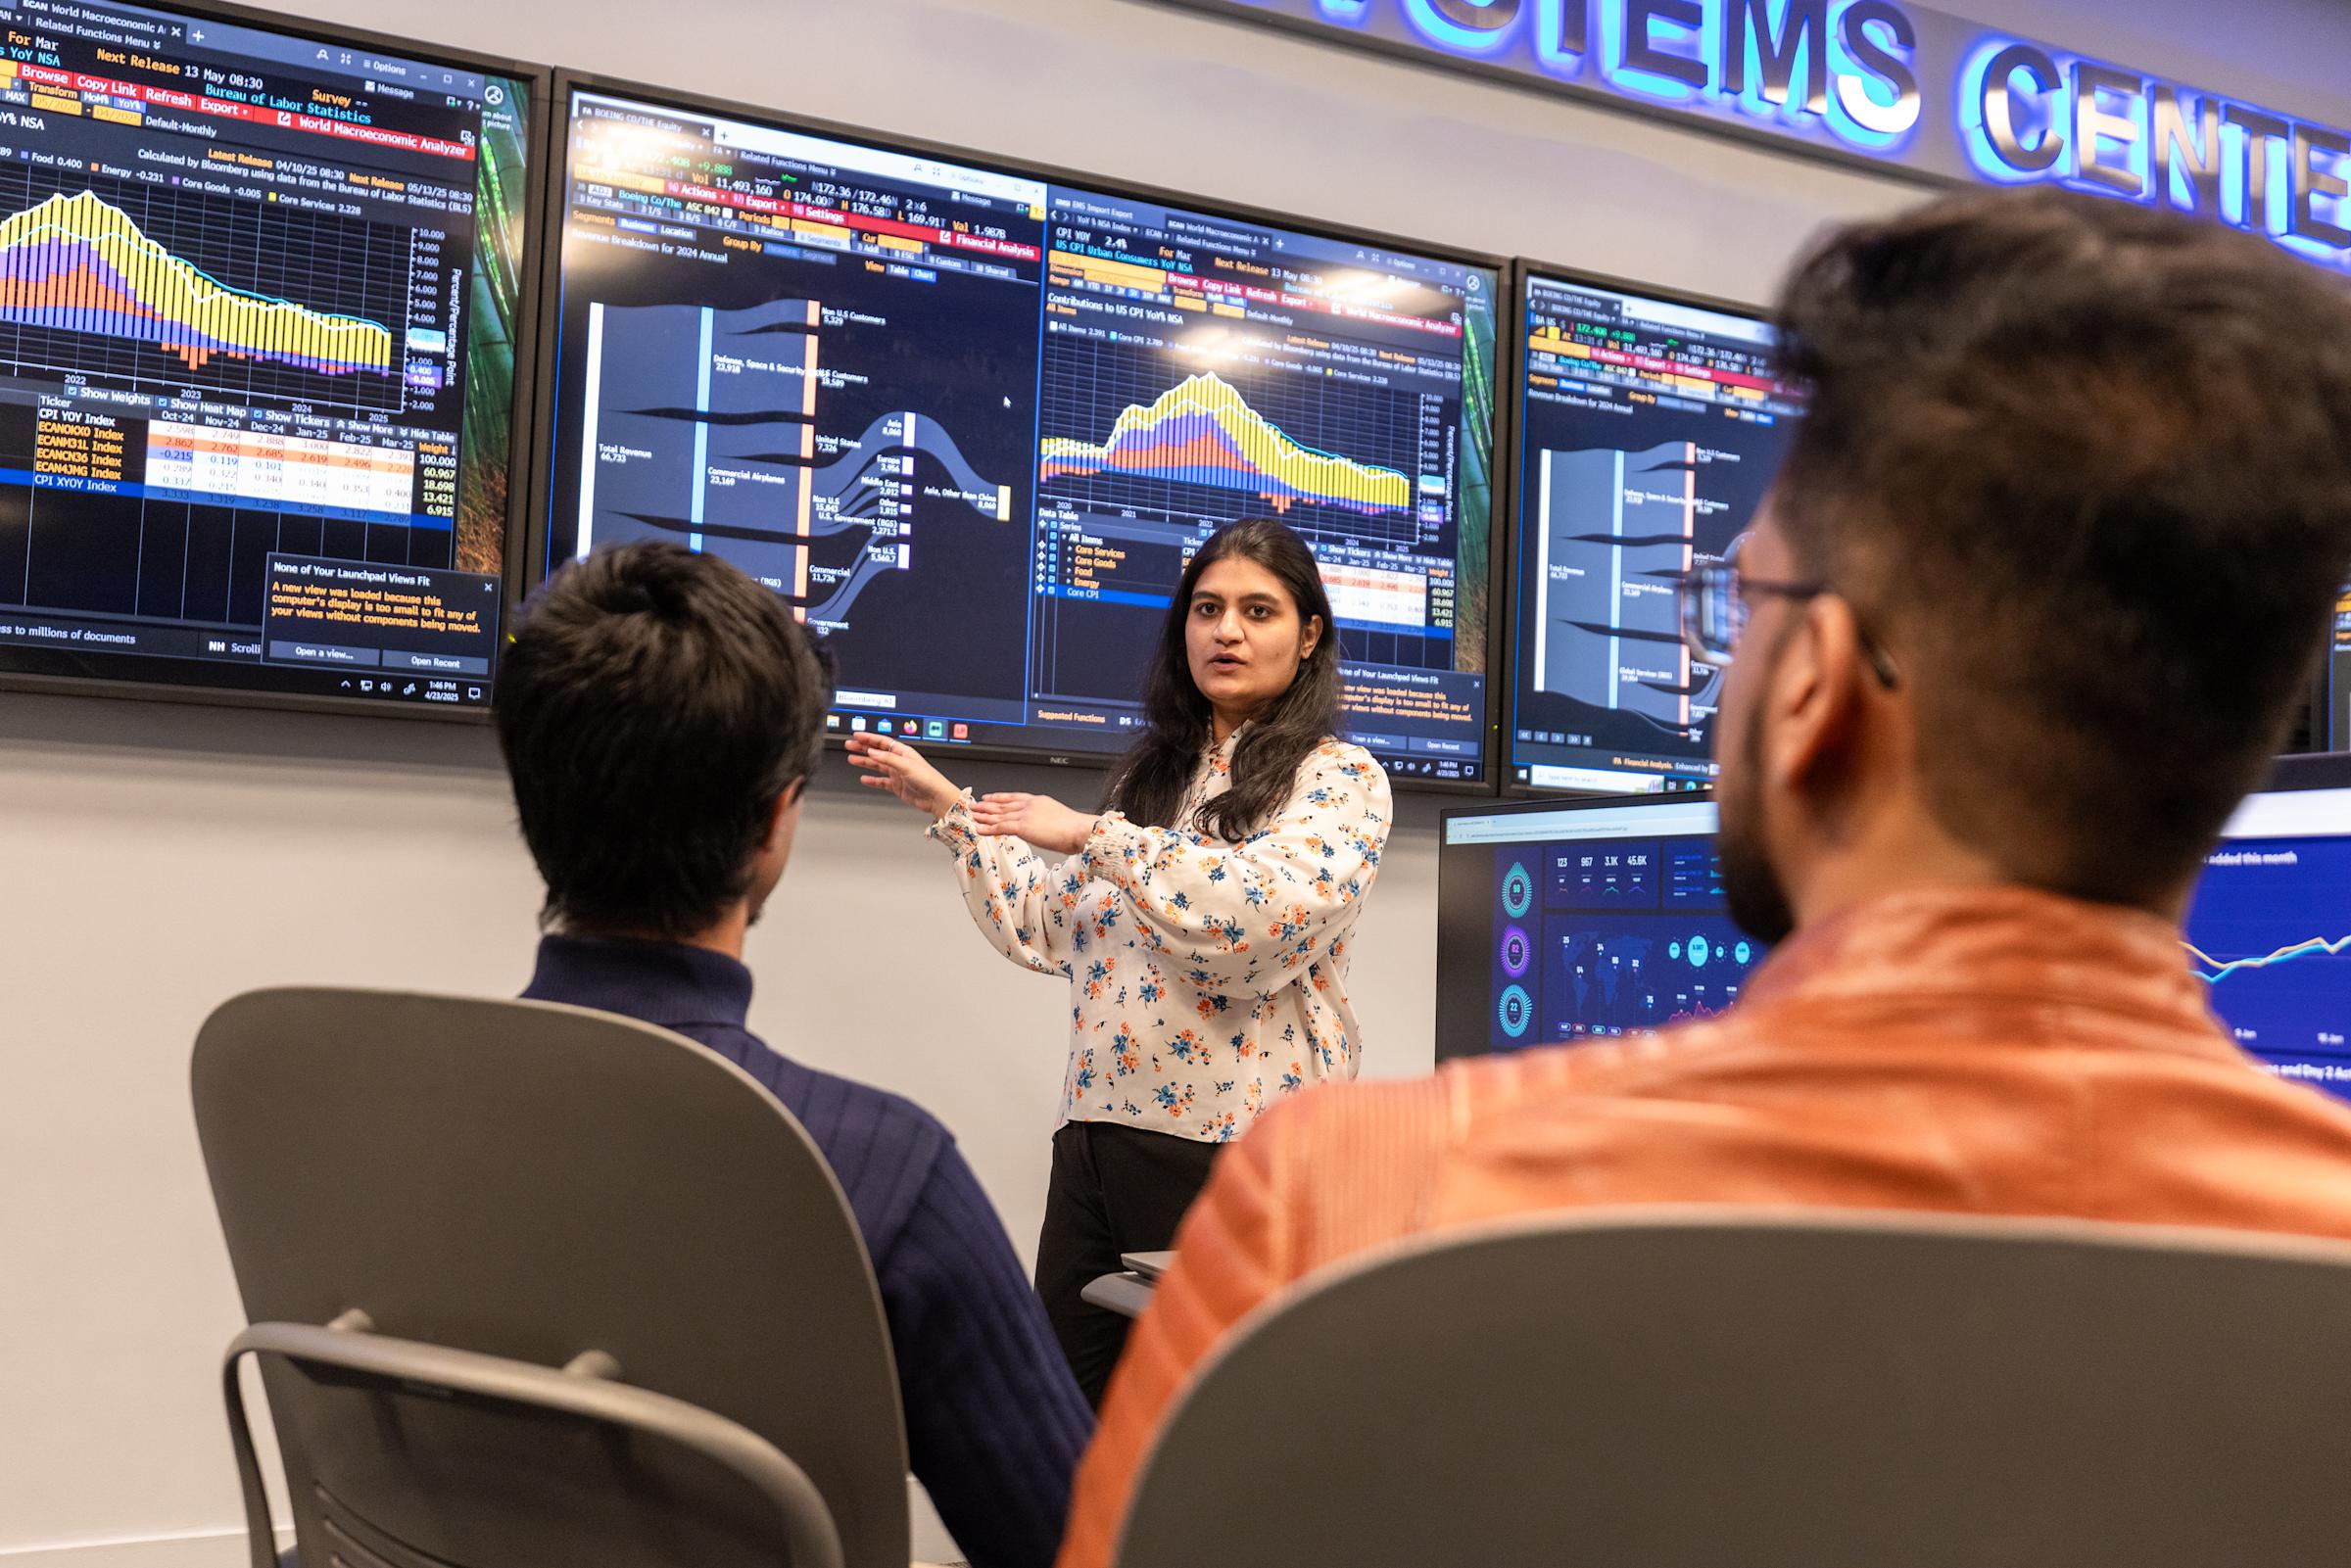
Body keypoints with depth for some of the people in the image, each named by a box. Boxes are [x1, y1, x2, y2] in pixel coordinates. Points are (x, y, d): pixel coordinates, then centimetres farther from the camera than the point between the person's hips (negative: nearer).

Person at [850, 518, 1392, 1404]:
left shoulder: (1341, 780, -2)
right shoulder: (1153, 777, 17)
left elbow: (1276, 910, -21)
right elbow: (1046, 927, 21)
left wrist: (1093, 836, -16)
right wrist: (950, 811, 19)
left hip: (1239, 1147, -6)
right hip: (1097, 1131, 6)